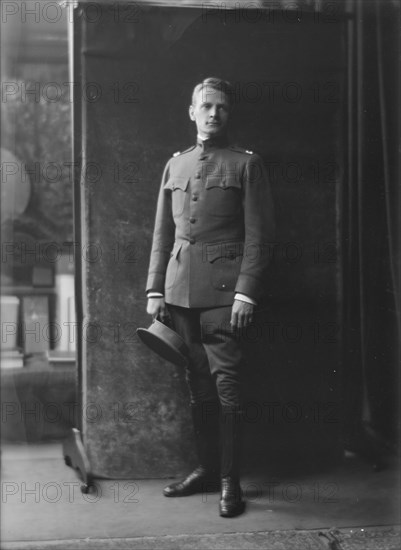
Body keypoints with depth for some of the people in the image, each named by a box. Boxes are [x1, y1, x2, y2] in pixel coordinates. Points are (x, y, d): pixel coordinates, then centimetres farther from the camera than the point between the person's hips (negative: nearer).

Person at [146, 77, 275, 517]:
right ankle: (207, 468, 21)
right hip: (179, 290, 5)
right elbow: (161, 233, 16)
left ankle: (230, 481, 2)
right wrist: (155, 289, 8)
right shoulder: (175, 165, 17)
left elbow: (258, 234, -3)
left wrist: (246, 293, -12)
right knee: (197, 385, 10)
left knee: (225, 384, -6)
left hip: (223, 290, -4)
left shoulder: (246, 164, 3)